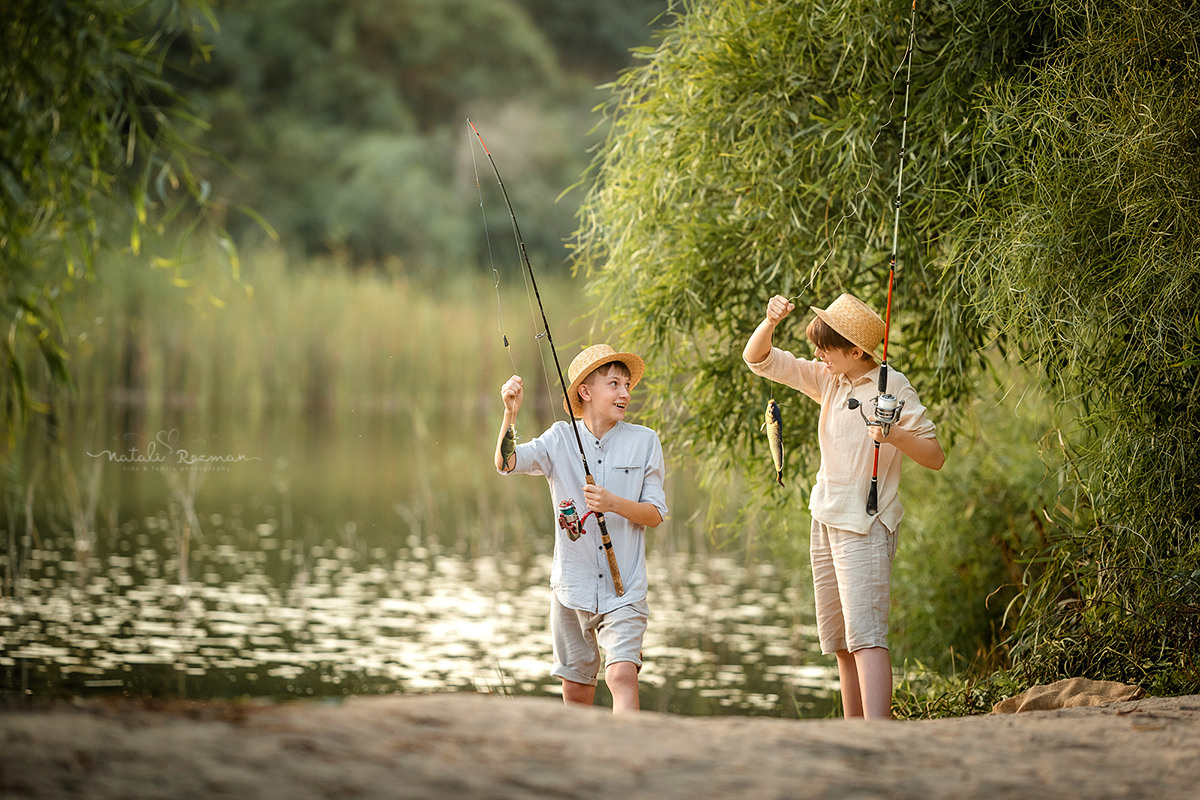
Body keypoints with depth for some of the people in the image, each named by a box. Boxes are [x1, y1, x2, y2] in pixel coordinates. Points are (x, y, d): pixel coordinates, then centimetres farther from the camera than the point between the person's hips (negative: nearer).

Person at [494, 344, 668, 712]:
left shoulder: (644, 441, 0)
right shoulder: (561, 439, 2)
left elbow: (656, 514, 0)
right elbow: (507, 463, -12)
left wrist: (614, 504, -18)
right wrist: (510, 413, -27)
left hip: (624, 589, -2)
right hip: (572, 586, 2)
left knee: (622, 675, -20)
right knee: (576, 689, 9)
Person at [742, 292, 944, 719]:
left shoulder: (893, 387, -10)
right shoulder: (828, 380, 9)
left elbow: (935, 456, -10)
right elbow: (757, 358, 11)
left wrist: (894, 435, -29)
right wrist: (770, 321, -8)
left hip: (866, 525, -8)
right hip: (825, 520, 8)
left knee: (865, 635, -20)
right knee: (839, 642, 10)